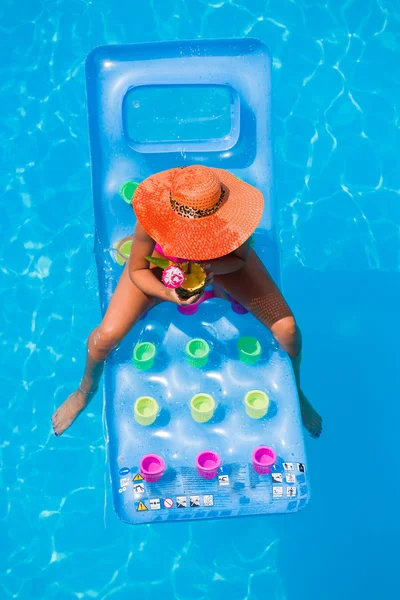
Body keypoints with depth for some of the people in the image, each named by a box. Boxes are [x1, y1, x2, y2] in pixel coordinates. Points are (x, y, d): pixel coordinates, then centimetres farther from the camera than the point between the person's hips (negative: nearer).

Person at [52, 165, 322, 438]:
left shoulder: (232, 212, -39)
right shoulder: (153, 218, -41)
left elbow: (240, 259, -20)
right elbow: (137, 271, -24)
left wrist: (211, 266, -43)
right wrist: (169, 295, -44)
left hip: (222, 259, 1)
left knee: (287, 327, -11)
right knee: (107, 335, -15)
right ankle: (86, 389, 23)